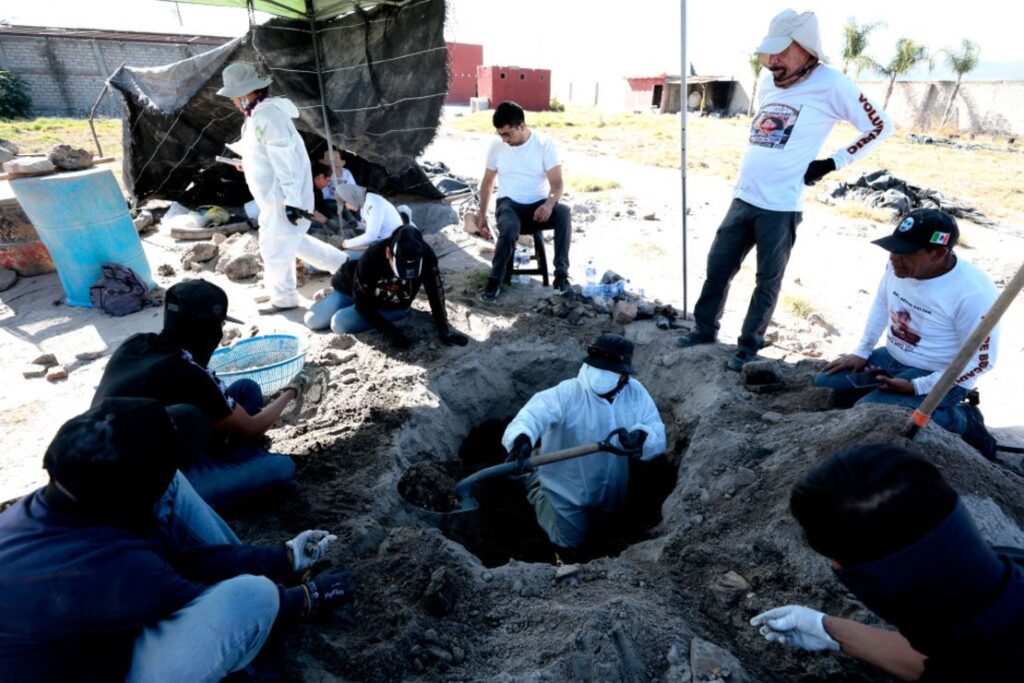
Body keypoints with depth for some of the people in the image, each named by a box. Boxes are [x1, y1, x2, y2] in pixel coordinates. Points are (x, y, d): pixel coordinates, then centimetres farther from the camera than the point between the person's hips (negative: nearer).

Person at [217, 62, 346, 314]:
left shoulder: (268, 115, -22)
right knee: (292, 240, 21)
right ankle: (342, 264, 28)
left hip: (284, 198, -10)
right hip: (276, 196, 10)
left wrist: (292, 201, -25)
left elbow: (286, 161, -25)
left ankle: (284, 298, 21)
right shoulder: (259, 113, 10)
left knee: (275, 247, 3)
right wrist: (247, 164, 32)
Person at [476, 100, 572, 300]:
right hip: (509, 204, 0)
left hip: (539, 204, 0)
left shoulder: (545, 143, -9)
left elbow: (557, 183, -13)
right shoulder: (496, 146, -1)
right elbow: (487, 182, 11)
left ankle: (561, 274, -24)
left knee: (564, 213, -34)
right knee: (509, 229, -36)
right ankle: (495, 280, -17)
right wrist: (482, 214, 4)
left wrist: (550, 203, -35)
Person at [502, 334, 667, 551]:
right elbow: (536, 411, -47)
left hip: (610, 490, 5)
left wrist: (642, 437, -41)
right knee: (572, 540, 13)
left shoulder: (635, 392, -16)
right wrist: (522, 436, -70)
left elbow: (658, 436, -17)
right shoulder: (566, 394, -30)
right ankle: (536, 489, 31)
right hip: (568, 487, -5)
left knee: (602, 533, 29)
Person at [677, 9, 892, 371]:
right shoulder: (767, 83, 10)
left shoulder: (830, 85, -9)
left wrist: (833, 163, -4)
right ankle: (705, 329, 27)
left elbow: (880, 126, -2)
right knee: (717, 267, 11)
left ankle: (749, 345, 18)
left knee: (768, 281, 5)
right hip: (743, 198, 6)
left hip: (780, 206, -6)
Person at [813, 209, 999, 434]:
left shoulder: (974, 293, -28)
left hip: (939, 378, -7)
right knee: (822, 386, -1)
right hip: (891, 358, 7)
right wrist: (862, 352, 6)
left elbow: (981, 360, -20)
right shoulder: (900, 265, -9)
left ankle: (956, 419, -2)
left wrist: (916, 387, -22)